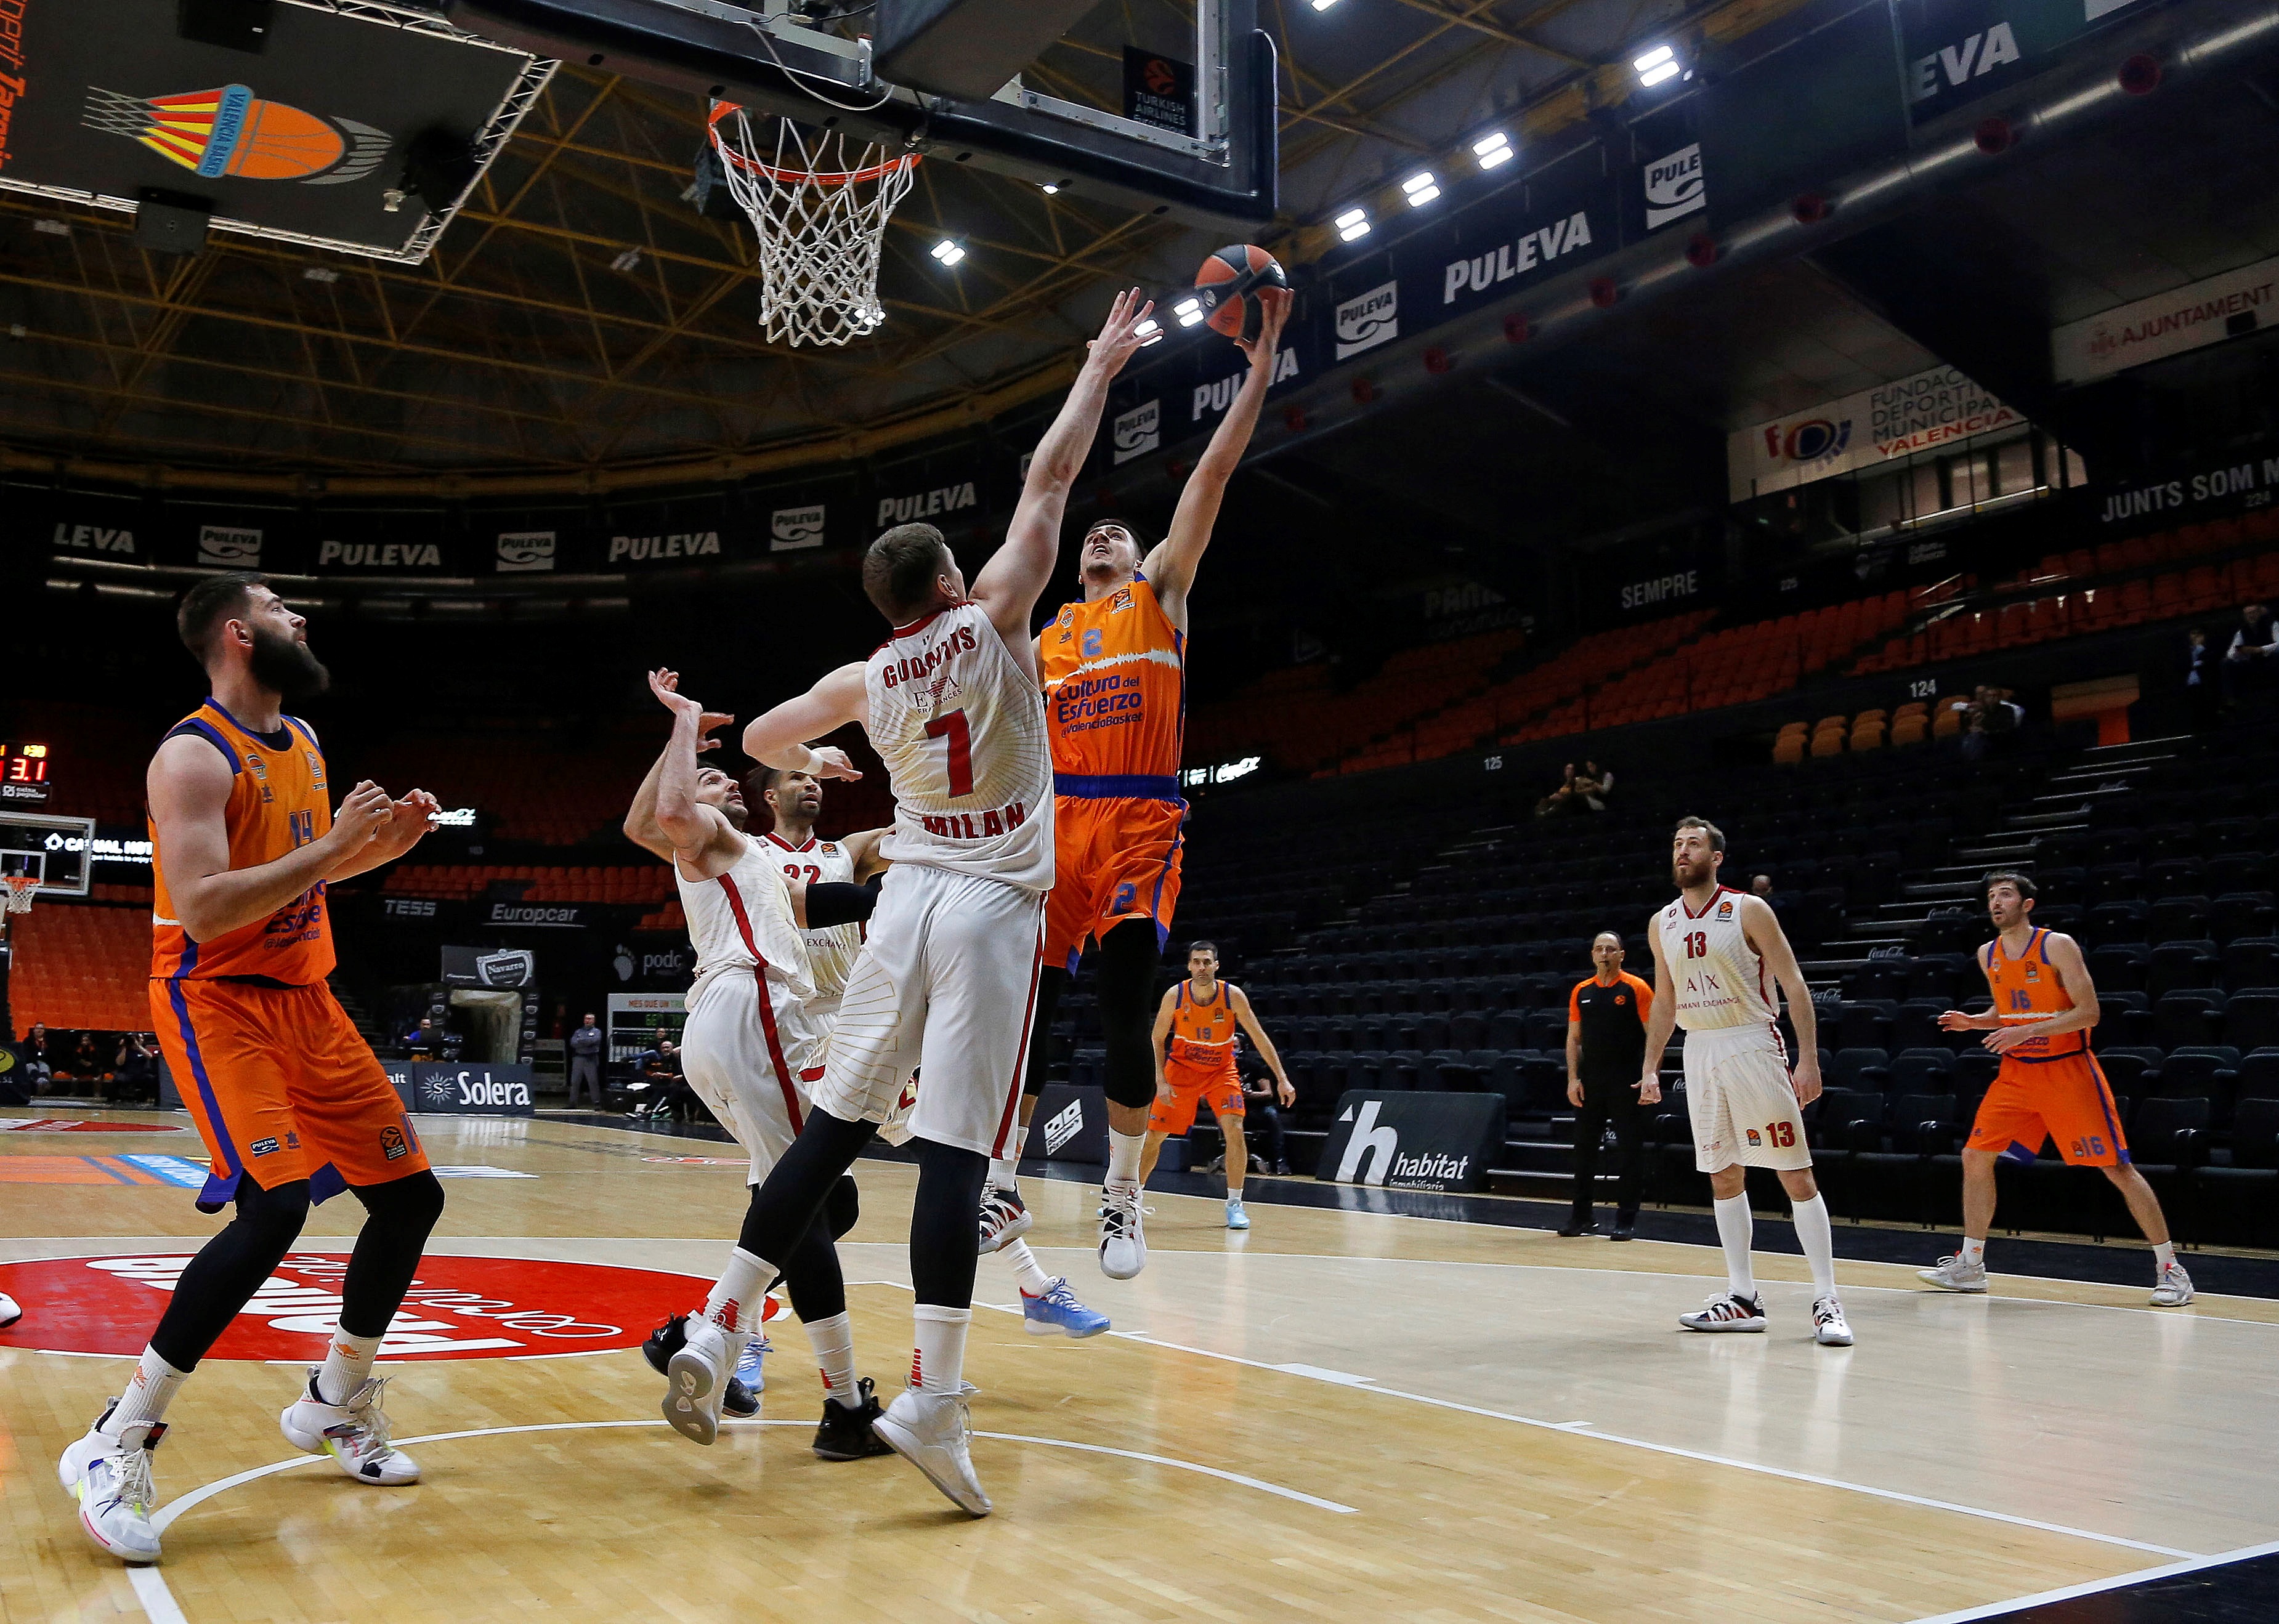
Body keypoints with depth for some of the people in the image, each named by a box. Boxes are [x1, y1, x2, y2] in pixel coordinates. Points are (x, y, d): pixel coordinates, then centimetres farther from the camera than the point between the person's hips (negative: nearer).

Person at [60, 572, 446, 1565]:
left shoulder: (303, 743, 12)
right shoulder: (194, 756, -15)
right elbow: (200, 908, -26)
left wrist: (383, 845, 7)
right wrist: (330, 846, -24)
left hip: (304, 998, 9)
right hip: (217, 1001, -8)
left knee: (410, 1194, 6)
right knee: (275, 1207, -25)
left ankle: (334, 1405, 25)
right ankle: (117, 1445, -11)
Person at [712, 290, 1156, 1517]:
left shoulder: (863, 684, 7)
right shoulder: (990, 623, -3)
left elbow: (759, 739, 21)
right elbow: (1049, 479, 3)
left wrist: (810, 763, 43)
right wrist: (1101, 367, 15)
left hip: (908, 898, 4)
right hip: (994, 909, -4)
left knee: (834, 1126, 12)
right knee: (954, 1151, -9)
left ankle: (721, 1329, 13)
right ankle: (931, 1401, -11)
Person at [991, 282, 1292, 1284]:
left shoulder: (1161, 594, 12)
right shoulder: (1046, 635, 20)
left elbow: (1215, 470, 4)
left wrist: (1262, 359, -1)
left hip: (1140, 822, -3)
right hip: (1059, 821, 3)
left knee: (1125, 1010, -10)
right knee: (1026, 1005, 1)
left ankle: (1122, 1202, 0)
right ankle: (1004, 1192, 12)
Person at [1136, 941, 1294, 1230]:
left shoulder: (1233, 995, -19)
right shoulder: (1175, 995, -18)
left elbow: (1259, 1038, -13)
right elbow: (1157, 1040, -7)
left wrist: (1282, 1079, -17)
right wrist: (1161, 1081, -16)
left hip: (1221, 1071, -1)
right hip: (1181, 1068, 1)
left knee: (1234, 1129, -19)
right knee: (1154, 1135, 2)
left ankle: (1235, 1205, -8)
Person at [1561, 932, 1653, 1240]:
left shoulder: (1637, 989, -2)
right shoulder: (1581, 992, 10)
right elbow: (1574, 1038, 12)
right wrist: (1573, 1079, 3)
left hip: (1626, 1085, -4)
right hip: (1589, 1085, 4)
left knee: (1628, 1151, 0)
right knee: (1584, 1148, 6)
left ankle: (1626, 1220, 7)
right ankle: (1582, 1217, 15)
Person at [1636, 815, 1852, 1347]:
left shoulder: (1748, 911, -6)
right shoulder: (1662, 925, 10)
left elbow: (1794, 985, -7)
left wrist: (1808, 1059, -14)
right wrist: (1650, 1068, 13)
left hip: (1752, 1048, -5)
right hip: (1699, 1052, 5)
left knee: (1797, 1175, -6)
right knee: (1723, 1177, 8)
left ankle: (1826, 1302, -2)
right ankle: (1743, 1300, 15)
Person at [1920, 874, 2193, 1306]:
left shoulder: (2058, 946, -13)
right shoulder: (1989, 954, 6)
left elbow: (2088, 1012, -17)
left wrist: (2029, 1031, -25)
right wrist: (1973, 1022, 1)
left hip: (2068, 1071, -6)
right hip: (2017, 1072, 6)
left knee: (2117, 1168, -5)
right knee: (1975, 1156, 1)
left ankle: (2170, 1268, 6)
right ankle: (1970, 1266, 11)